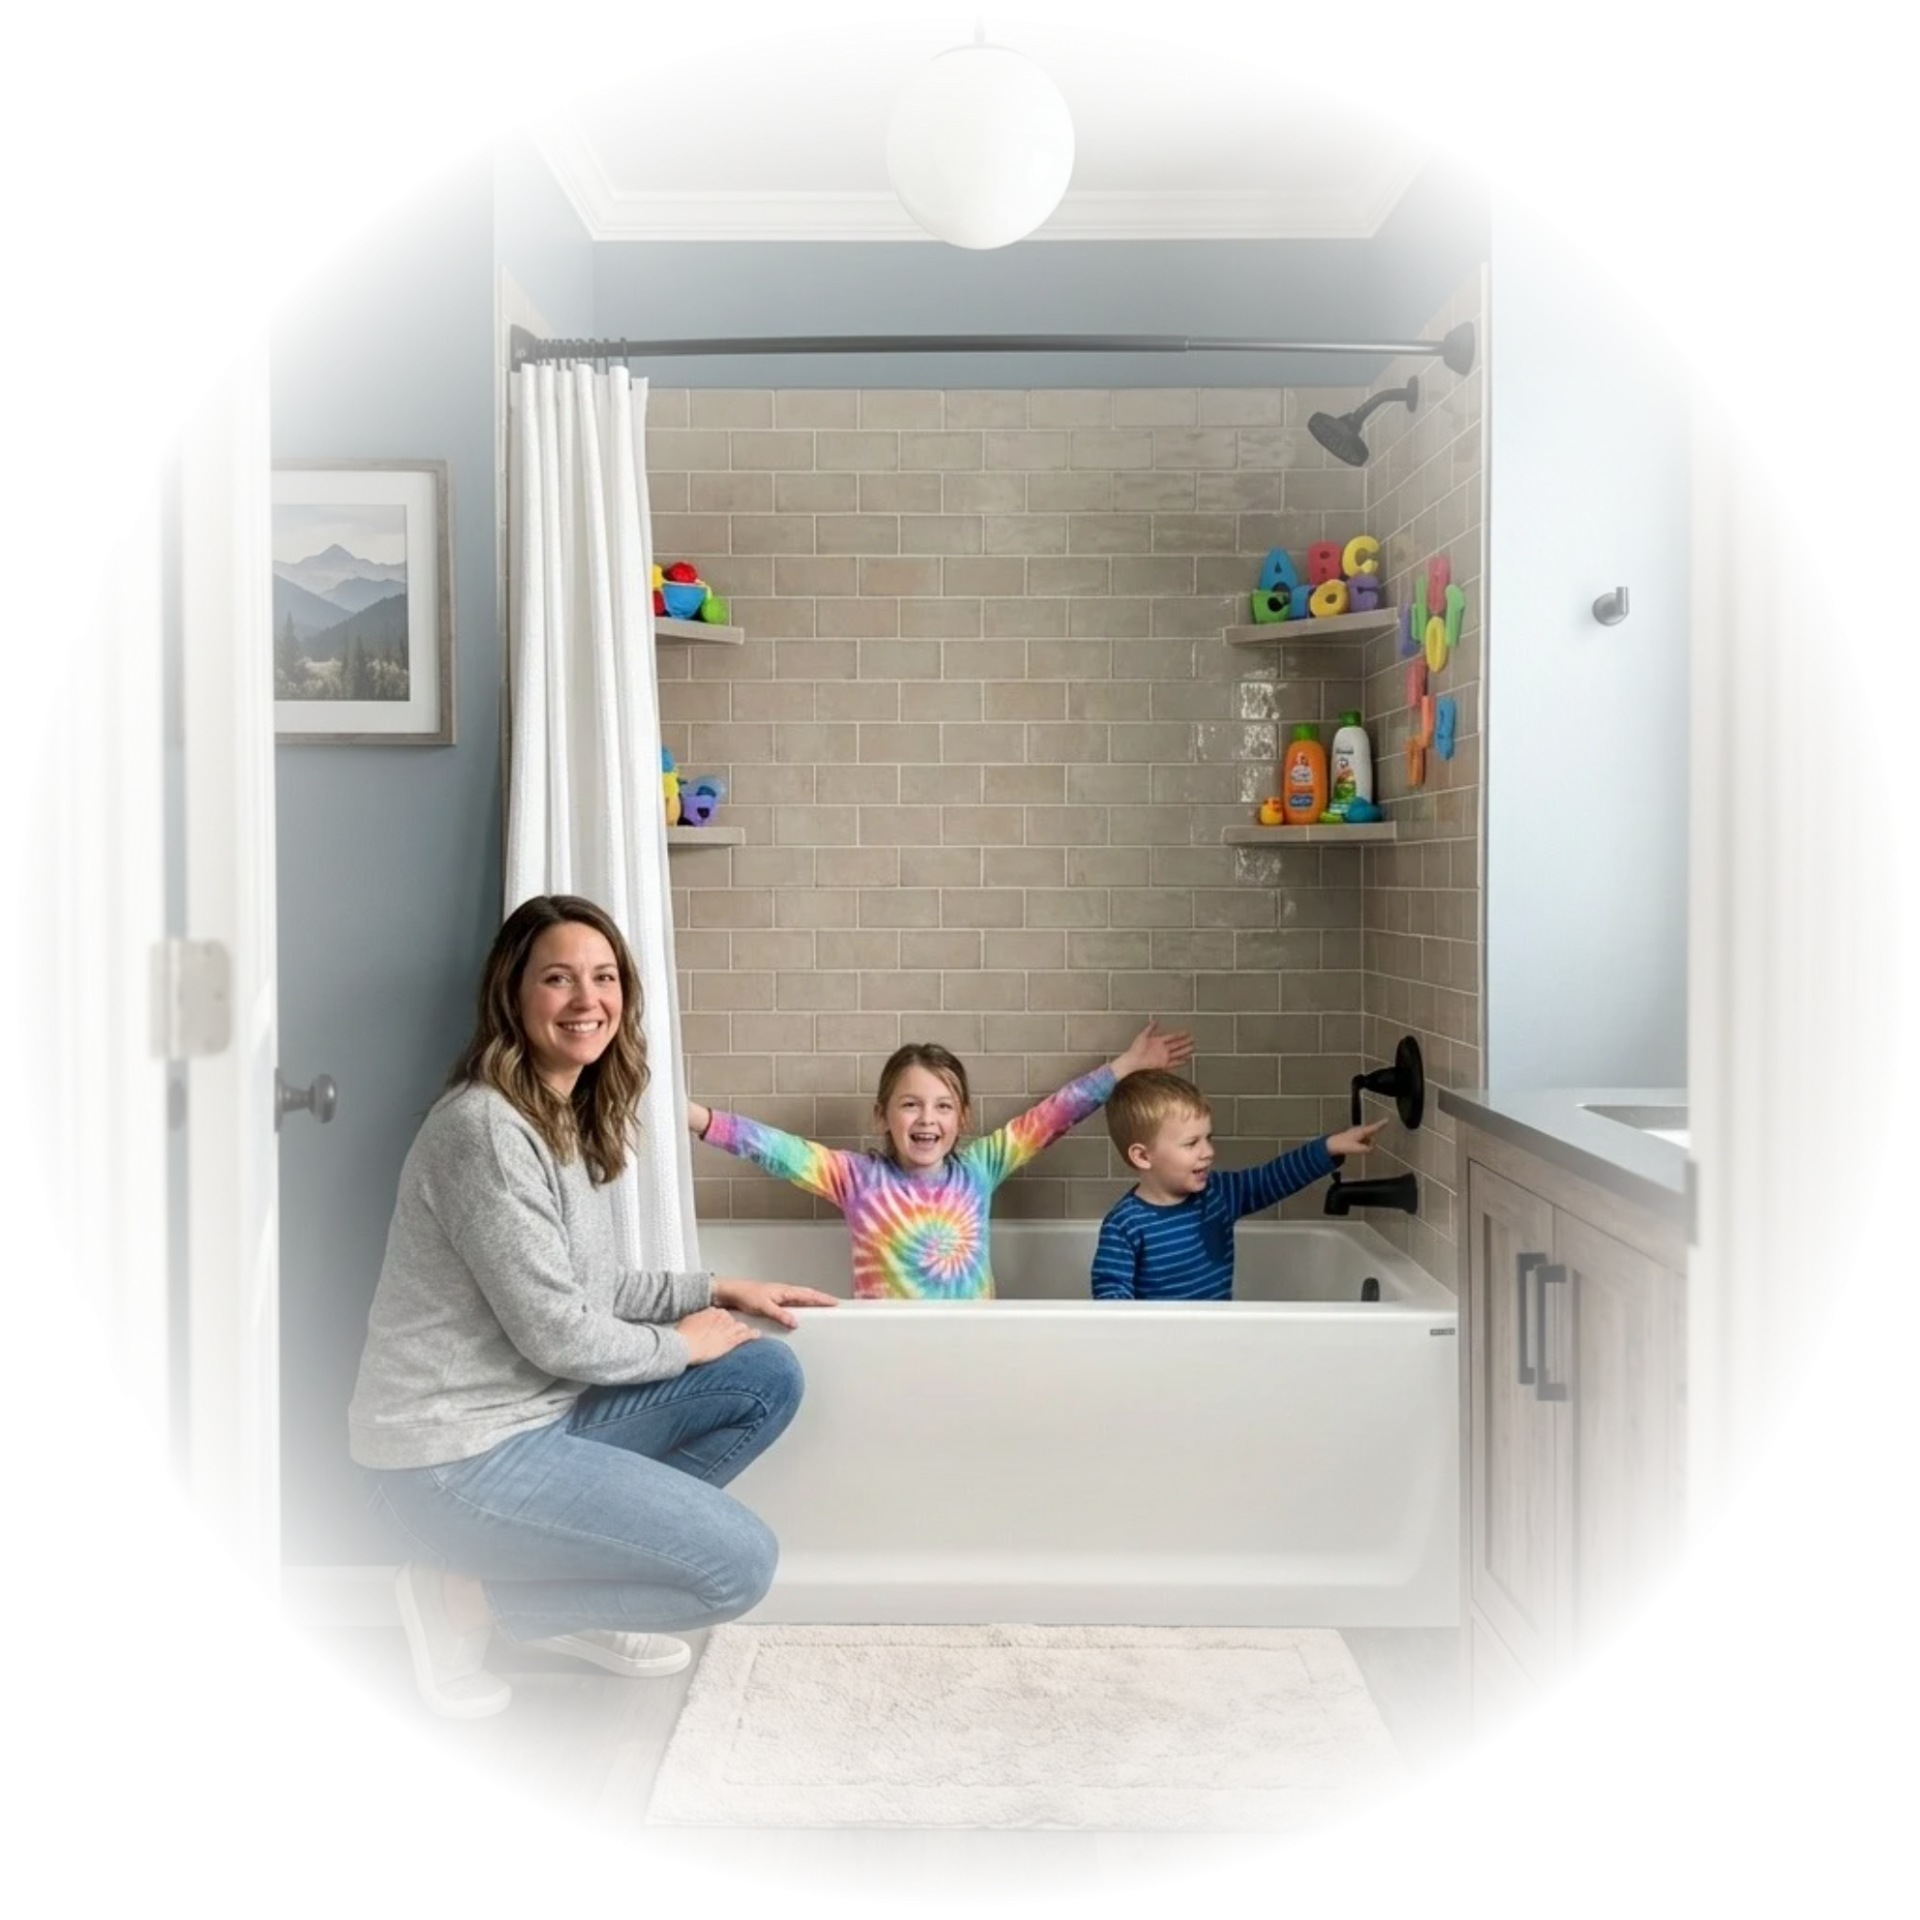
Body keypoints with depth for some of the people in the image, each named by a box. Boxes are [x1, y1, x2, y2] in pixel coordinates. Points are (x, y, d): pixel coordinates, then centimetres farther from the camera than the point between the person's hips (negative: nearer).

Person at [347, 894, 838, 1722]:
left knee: (769, 1376, 3)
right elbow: (554, 1330, -21)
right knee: (741, 1564, -13)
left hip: (545, 1410, 9)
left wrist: (716, 1290, 9)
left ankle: (576, 1598, 10)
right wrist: (681, 1344, -6)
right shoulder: (485, 1128, -21)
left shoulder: (576, 1120, 9)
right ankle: (465, 1600, 1)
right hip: (453, 1459, -9)